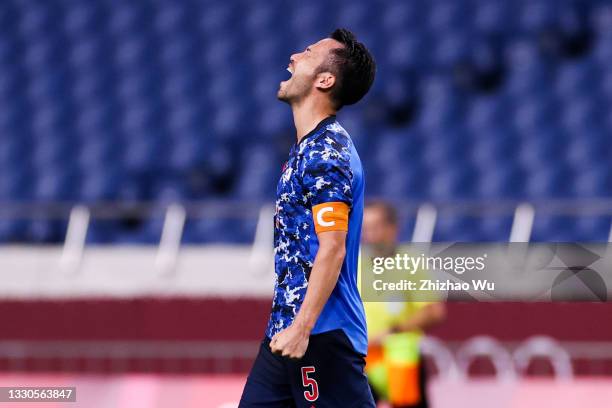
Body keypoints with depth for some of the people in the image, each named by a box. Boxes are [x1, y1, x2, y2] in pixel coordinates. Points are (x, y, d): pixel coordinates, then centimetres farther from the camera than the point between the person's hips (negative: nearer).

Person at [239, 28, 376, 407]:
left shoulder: (326, 153, -14)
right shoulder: (308, 147, 16)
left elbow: (332, 248, -21)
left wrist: (302, 327, -23)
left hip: (322, 333, -10)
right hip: (286, 325, 10)